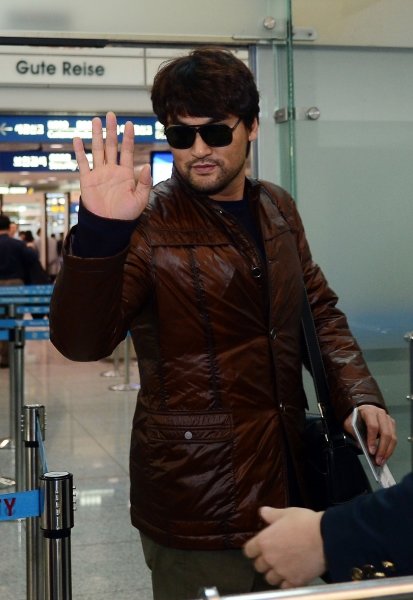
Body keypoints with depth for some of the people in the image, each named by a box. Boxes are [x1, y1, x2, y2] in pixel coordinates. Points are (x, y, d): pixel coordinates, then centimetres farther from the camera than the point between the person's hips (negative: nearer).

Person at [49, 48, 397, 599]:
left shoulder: (277, 208, 7)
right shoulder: (148, 222, -12)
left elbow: (319, 308, 15)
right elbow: (81, 341, -20)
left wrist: (358, 393, 0)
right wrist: (99, 232, -35)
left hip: (285, 480, 6)